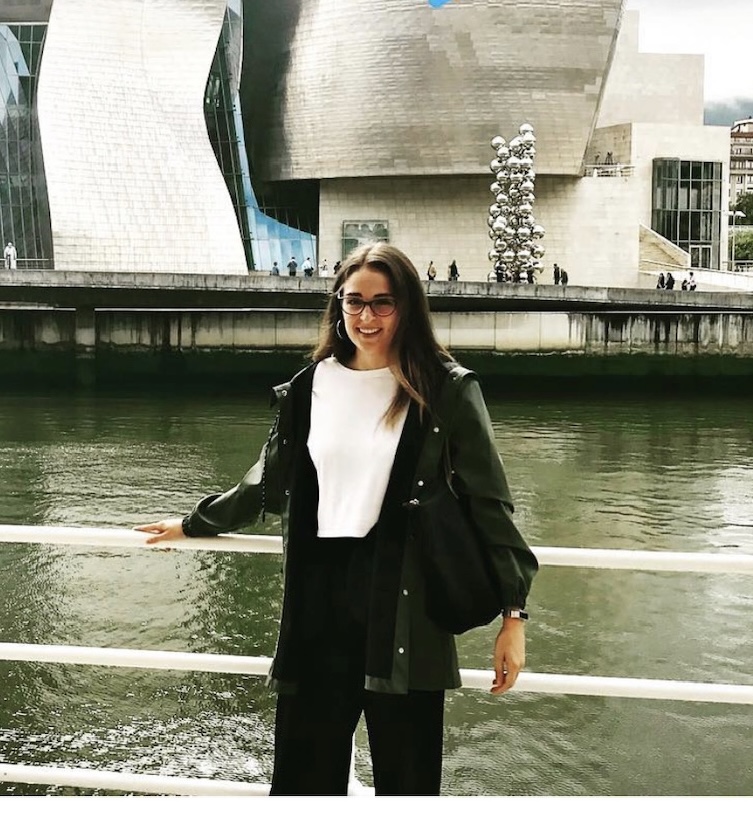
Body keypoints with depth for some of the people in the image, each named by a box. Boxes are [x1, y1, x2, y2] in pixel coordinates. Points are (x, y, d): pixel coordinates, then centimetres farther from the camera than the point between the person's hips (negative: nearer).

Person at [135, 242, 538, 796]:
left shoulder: (447, 391, -4)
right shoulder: (309, 388, 7)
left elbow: (489, 504, -2)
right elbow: (267, 485, 20)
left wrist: (513, 613, -6)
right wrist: (191, 525, 29)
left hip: (405, 605, -3)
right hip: (320, 598, 4)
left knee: (407, 776, 6)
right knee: (304, 771, 11)